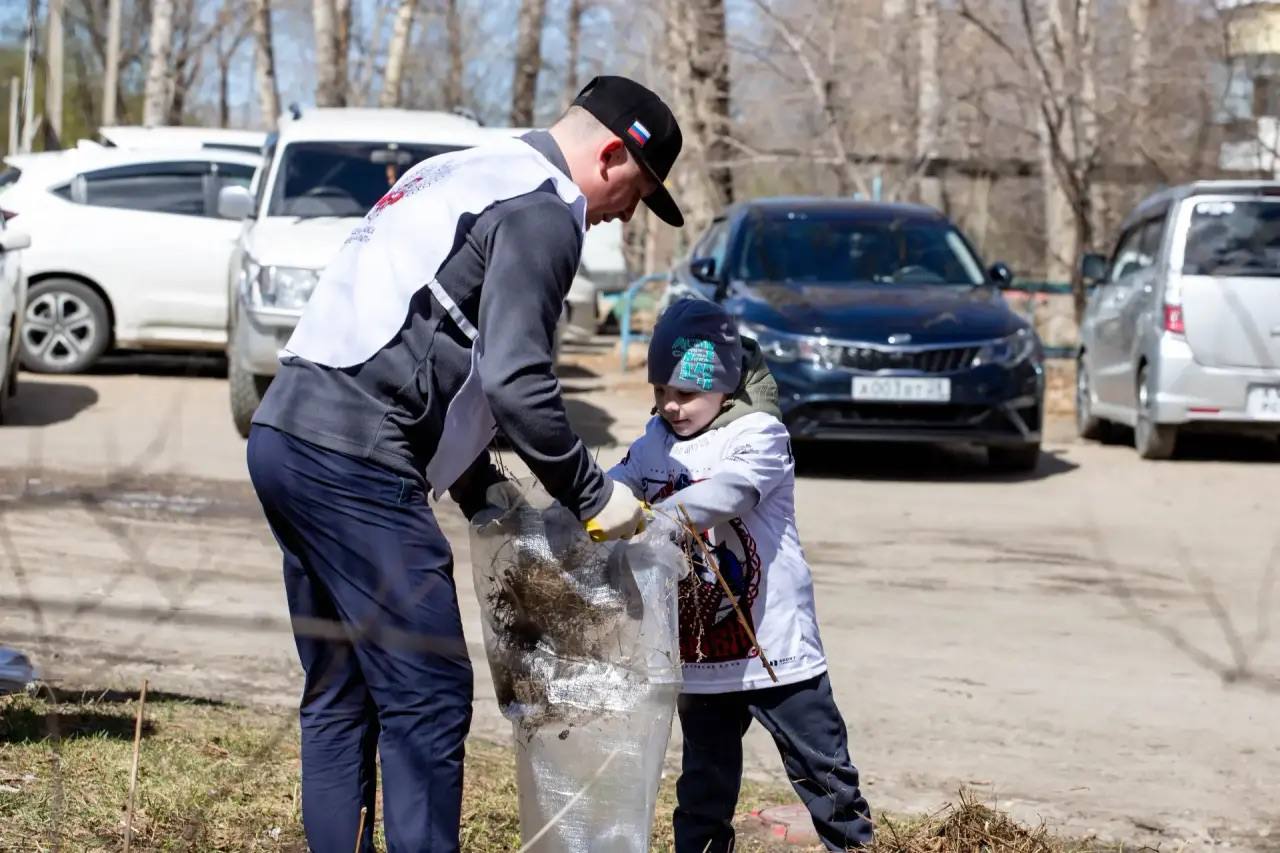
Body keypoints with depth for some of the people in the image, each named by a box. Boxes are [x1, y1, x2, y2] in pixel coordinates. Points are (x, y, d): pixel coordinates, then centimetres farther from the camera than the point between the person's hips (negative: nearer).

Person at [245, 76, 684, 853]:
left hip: (285, 437, 10)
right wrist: (592, 496, -3)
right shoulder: (544, 211, -6)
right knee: (427, 700, -5)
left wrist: (478, 486, 23)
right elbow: (517, 382, -16)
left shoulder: (459, 174, 24)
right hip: (356, 461, -10)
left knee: (339, 699, 15)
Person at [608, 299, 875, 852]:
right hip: (697, 652, 5)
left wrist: (649, 516, -46)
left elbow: (724, 494, -32)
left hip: (773, 645, -5)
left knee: (822, 767, 6)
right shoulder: (656, 443, 3)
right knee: (705, 777, 18)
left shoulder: (759, 435, -15)